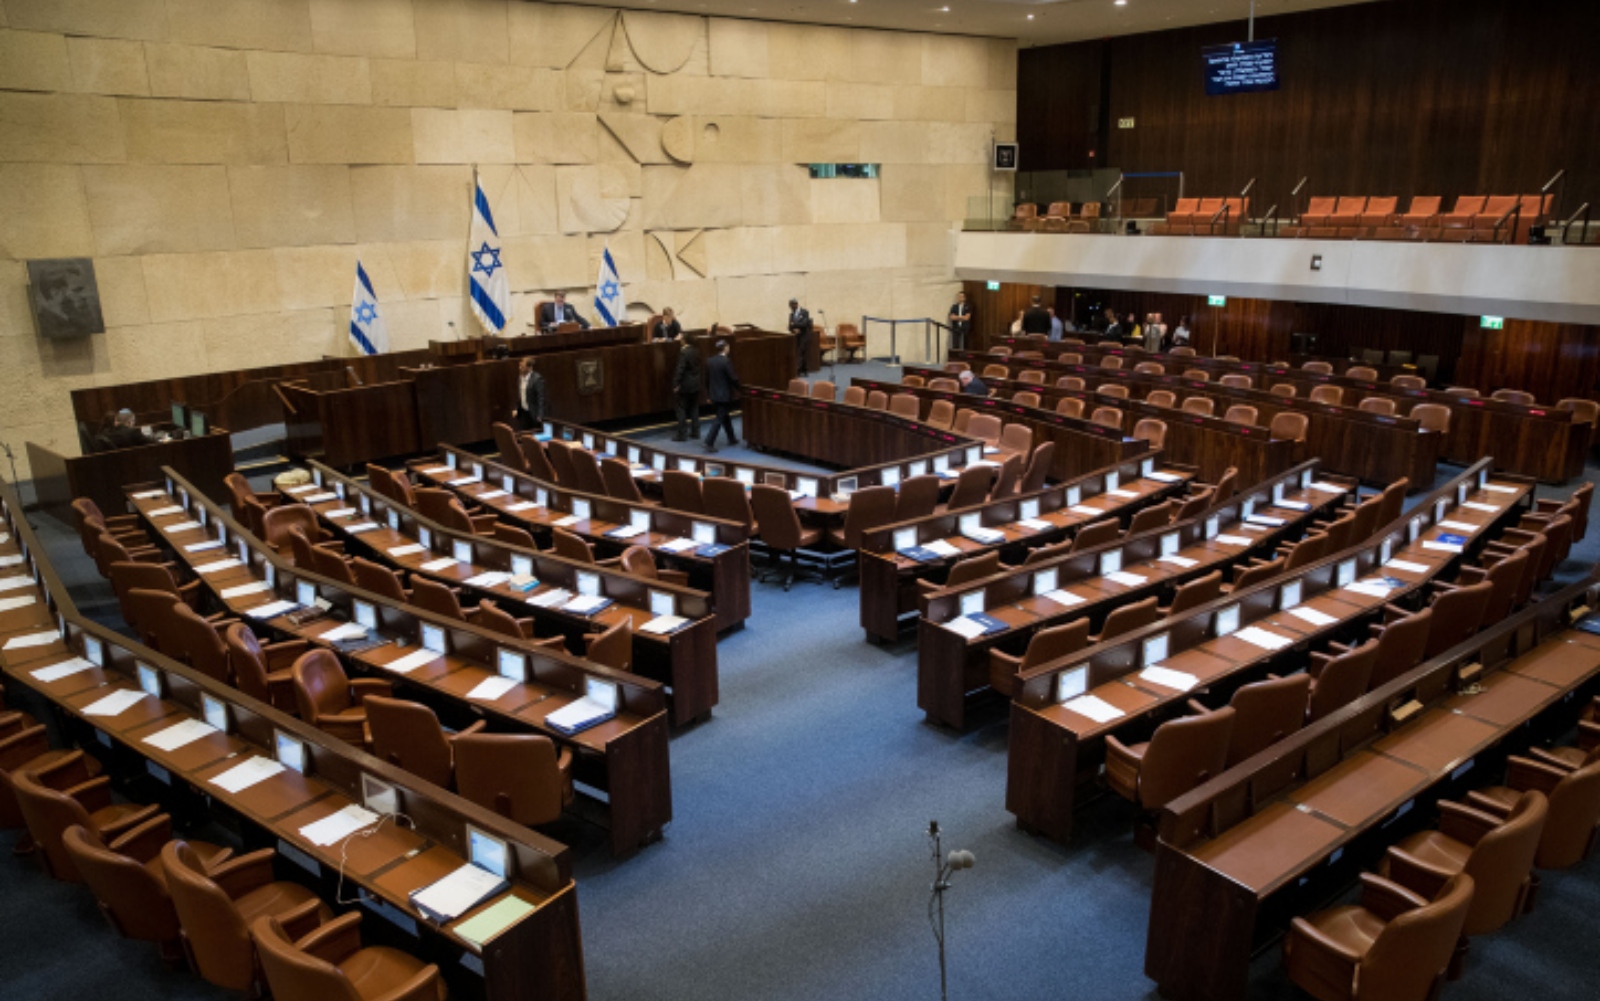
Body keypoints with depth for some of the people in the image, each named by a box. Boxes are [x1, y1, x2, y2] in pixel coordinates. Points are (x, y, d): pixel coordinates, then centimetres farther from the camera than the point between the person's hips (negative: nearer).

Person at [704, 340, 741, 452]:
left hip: (714, 395, 8)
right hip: (725, 395, -8)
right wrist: (738, 388, 0)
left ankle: (731, 438, 35)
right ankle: (709, 443, -11)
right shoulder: (726, 361, -17)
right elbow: (733, 378, -18)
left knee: (725, 416, 22)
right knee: (719, 419, -5)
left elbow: (707, 379, 10)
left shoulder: (710, 361, 4)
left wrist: (710, 392, 20)